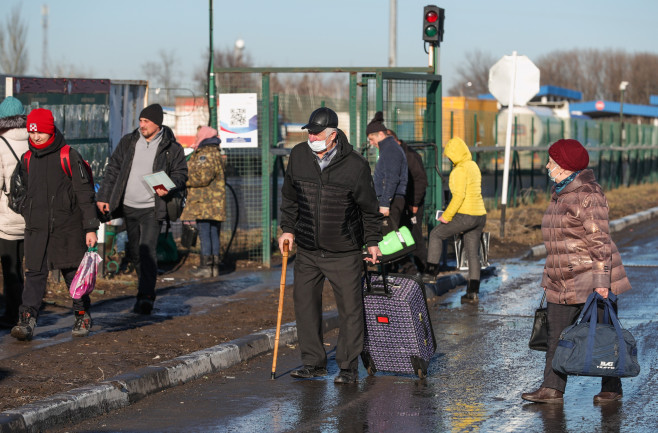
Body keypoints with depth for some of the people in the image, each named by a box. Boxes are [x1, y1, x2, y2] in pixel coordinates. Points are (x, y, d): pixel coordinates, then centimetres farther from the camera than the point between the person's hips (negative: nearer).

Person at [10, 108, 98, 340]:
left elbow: (85, 194, -6)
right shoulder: (28, 159, 9)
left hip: (67, 227, -4)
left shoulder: (70, 156, -6)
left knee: (73, 273, 6)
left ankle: (83, 316, 21)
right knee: (35, 273, -5)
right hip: (36, 228, 4)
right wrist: (27, 219, 20)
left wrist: (90, 227, -9)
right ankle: (27, 320, -11)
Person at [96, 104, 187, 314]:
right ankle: (146, 292, 24)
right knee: (134, 252, 11)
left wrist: (168, 187, -19)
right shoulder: (128, 142, 6)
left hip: (152, 209, -4)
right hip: (128, 207, 5)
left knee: (147, 250, -16)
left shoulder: (171, 148, -3)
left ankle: (146, 296, -17)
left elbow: (181, 173, 2)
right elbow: (113, 169, 11)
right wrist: (103, 196, 7)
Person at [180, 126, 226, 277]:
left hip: (204, 203, -10)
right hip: (215, 205, 10)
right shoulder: (215, 154, 19)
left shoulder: (205, 155, -13)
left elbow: (202, 178, -20)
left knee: (204, 234, -7)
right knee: (214, 235, 10)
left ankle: (206, 266, -8)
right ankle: (215, 266, 12)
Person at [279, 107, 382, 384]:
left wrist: (372, 241, 3)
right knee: (305, 304, 6)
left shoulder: (355, 165, -9)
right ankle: (313, 363, 18)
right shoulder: (298, 156, 1)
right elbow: (289, 197, 14)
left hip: (344, 254, -4)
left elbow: (369, 208, 2)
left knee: (350, 309, 0)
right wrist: (288, 228, 8)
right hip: (307, 250, 4)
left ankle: (349, 367, 9)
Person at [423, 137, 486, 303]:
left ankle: (432, 269, 11)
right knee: (472, 253, 10)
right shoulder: (473, 166, 14)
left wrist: (447, 215, -15)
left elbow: (459, 195, -21)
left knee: (436, 234, 11)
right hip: (480, 215, 9)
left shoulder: (460, 170, -14)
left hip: (466, 215, -9)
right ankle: (473, 292, 9)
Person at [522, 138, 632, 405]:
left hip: (590, 279, -9)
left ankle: (612, 389, 14)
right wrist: (552, 275, 22)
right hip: (562, 282, 9)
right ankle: (552, 389, 7)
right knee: (557, 334, 5)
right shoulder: (560, 193, 13)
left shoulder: (587, 195, -16)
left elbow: (600, 240, -19)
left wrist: (601, 281, -23)